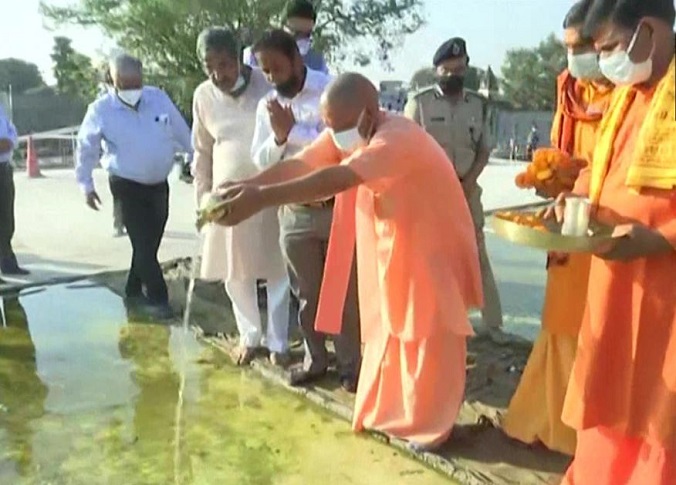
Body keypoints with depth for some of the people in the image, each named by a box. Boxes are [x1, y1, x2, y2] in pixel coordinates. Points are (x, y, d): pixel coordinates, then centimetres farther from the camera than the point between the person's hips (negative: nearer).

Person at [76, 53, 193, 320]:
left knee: (150, 242, 12)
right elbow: (86, 149, -1)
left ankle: (135, 290, 29)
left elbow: (182, 132, 6)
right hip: (128, 186, -4)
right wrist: (86, 186, 0)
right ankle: (157, 297, 3)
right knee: (143, 243, -7)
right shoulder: (100, 110, -11)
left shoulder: (159, 97, -4)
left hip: (159, 184, 4)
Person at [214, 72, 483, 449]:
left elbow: (338, 179, -45)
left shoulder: (397, 139, -32)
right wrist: (246, 186, -33)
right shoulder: (347, 133, -6)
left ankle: (433, 421, 21)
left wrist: (261, 199, -51)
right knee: (388, 327, 14)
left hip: (431, 243, -7)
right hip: (390, 243, 8)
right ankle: (389, 411, 30)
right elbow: (298, 164, -16)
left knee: (428, 333, 4)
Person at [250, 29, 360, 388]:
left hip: (339, 206, -4)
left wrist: (293, 131, -18)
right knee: (306, 292, 14)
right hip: (294, 212, 4)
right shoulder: (266, 106, 8)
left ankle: (350, 363, 22)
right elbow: (261, 161, 5)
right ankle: (314, 359, 31)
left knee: (346, 289, 7)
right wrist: (278, 137, -14)